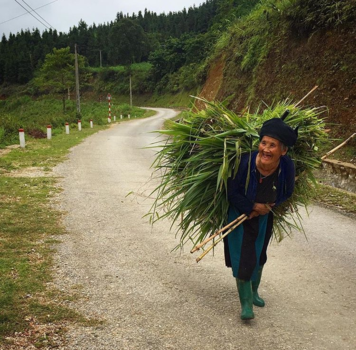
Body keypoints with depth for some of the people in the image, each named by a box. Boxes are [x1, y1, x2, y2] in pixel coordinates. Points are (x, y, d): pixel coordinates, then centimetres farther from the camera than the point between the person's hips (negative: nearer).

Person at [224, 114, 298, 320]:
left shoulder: (287, 166, -24)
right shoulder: (246, 162, -32)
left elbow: (287, 193, -6)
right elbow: (233, 192, -20)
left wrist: (266, 207, -16)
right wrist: (252, 207, -19)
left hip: (264, 218, 4)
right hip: (240, 214, -3)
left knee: (259, 256, 21)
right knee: (243, 257, -6)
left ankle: (254, 292, 44)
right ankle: (246, 302, 10)